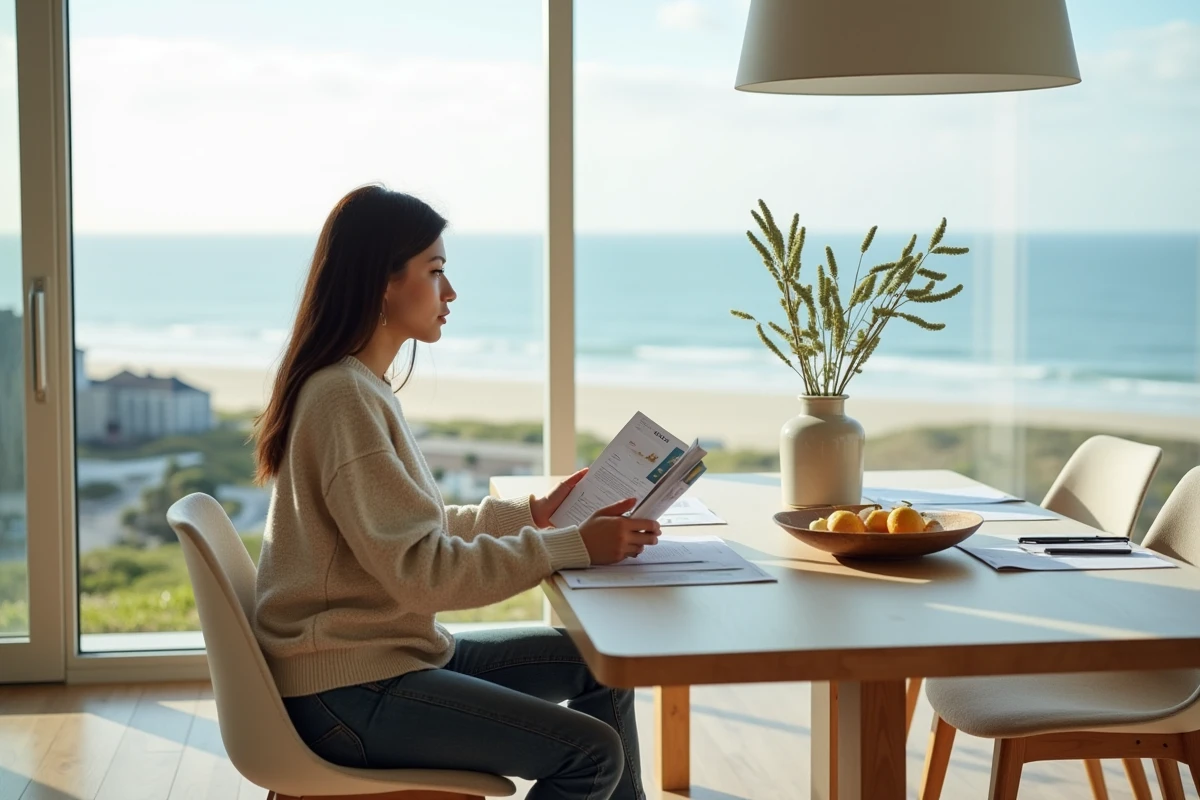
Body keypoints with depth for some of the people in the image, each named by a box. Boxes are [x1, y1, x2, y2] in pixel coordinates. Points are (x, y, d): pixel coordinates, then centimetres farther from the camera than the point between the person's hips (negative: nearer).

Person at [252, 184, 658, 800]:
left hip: (391, 651, 10)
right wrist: (574, 547, -19)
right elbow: (423, 569, -24)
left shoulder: (360, 386, 11)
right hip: (348, 696, -10)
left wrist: (533, 513, 10)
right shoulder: (345, 398, -21)